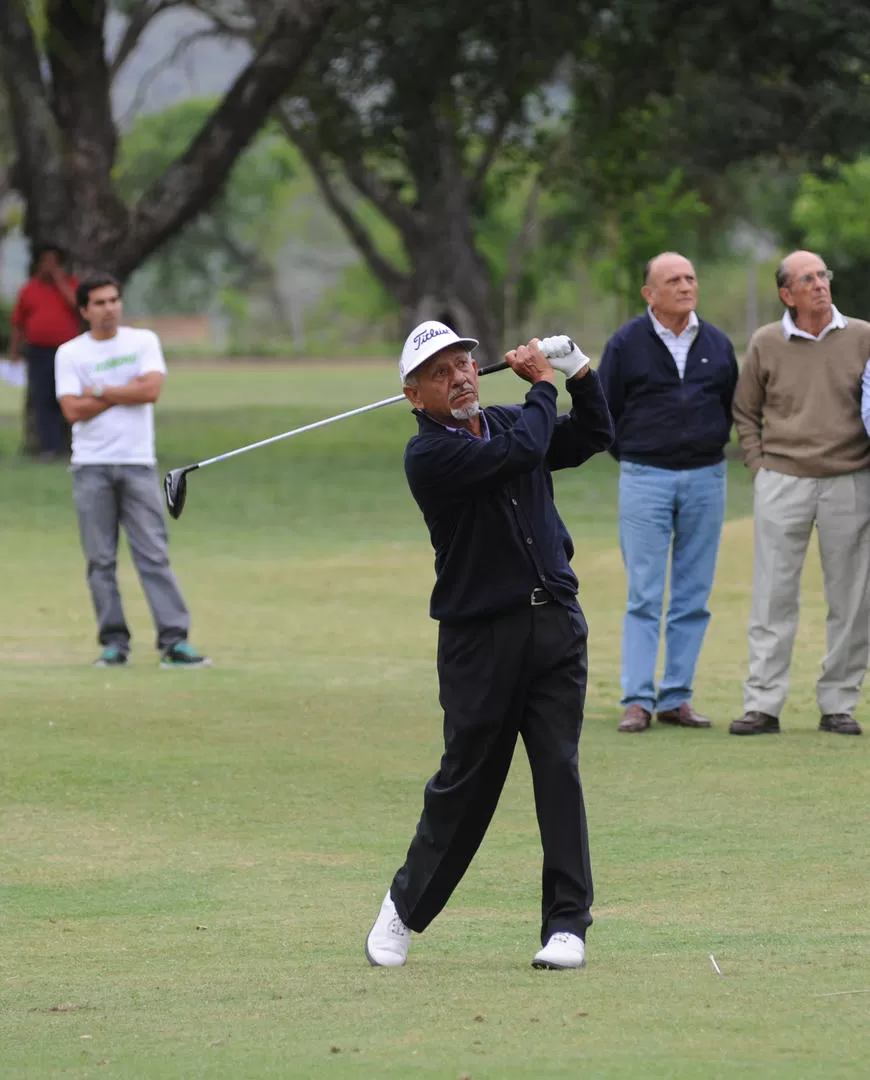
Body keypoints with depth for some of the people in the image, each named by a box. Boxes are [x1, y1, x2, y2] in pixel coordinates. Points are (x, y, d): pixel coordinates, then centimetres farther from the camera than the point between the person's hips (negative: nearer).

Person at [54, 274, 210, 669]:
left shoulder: (144, 341, 6)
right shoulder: (70, 353, 3)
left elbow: (152, 388, -10)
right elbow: (73, 410, -9)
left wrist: (99, 391, -7)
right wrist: (127, 391, -7)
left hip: (137, 463, 0)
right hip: (91, 468, 0)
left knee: (154, 554, -4)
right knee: (100, 559, 0)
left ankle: (174, 640, -8)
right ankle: (114, 642, 6)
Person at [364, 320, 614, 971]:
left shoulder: (507, 422, 11)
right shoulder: (428, 455, -12)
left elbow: (594, 437, 22)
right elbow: (523, 450, -21)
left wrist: (580, 373, 7)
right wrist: (544, 384, -5)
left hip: (555, 624, 5)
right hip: (480, 639, -5)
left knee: (559, 771, -3)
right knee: (467, 781, 3)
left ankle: (568, 922, -1)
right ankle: (407, 907, 23)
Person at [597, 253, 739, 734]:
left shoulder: (717, 344, 7)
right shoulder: (626, 344, -2)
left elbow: (732, 405, 18)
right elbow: (603, 410, 5)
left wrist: (709, 448, 11)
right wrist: (631, 457, 6)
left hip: (705, 478, 3)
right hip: (644, 479, -3)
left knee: (693, 597, 4)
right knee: (644, 595, -6)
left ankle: (677, 698, 9)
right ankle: (637, 700, -6)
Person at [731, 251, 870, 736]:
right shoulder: (766, 344, 4)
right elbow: (745, 411, 13)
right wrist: (760, 465, 3)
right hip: (783, 483, 0)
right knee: (773, 596, -1)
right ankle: (763, 705, 2)